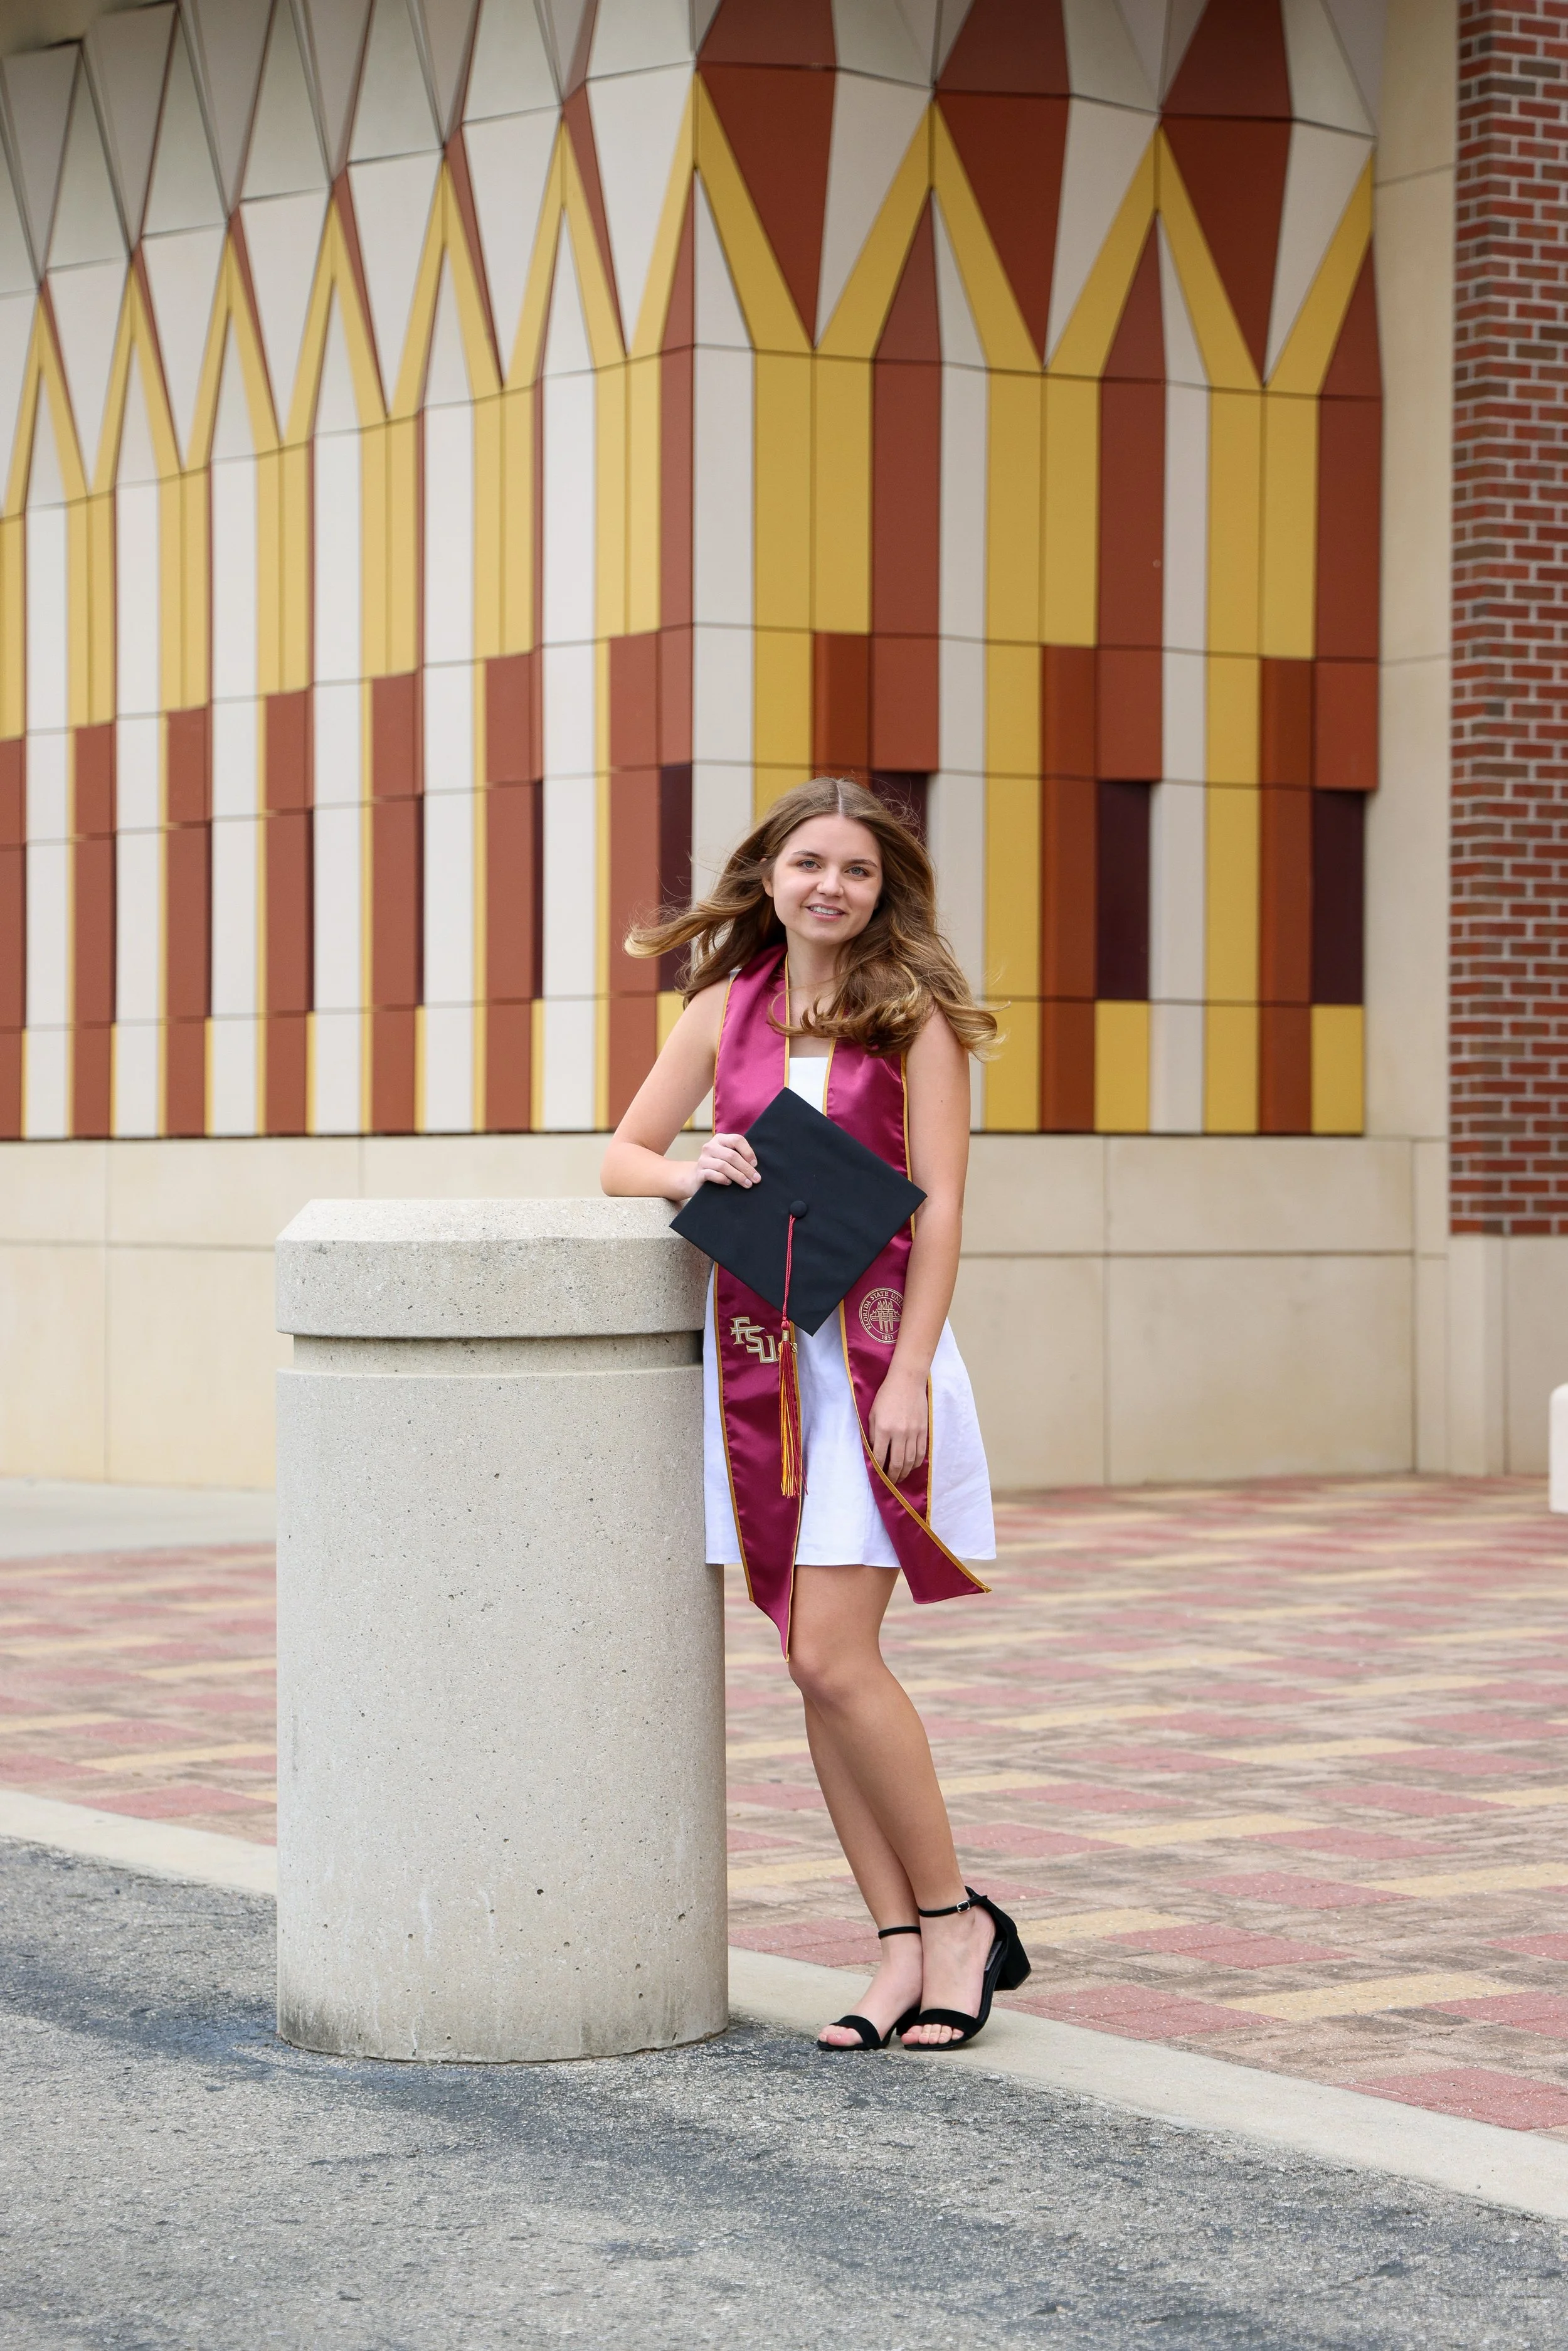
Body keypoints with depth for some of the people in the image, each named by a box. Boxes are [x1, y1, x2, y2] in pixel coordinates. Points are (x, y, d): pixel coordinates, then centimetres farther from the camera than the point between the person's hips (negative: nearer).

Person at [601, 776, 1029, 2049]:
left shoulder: (913, 1015, -1)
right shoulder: (727, 1009, 11)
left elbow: (938, 1208, -6)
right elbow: (622, 1156, 14)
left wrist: (908, 1373, -15)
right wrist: (687, 1174, -9)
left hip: (869, 1345, -5)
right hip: (754, 1354, 5)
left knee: (834, 1658, -11)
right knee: (815, 1665, 4)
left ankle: (955, 1918, 4)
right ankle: (905, 1945, 10)